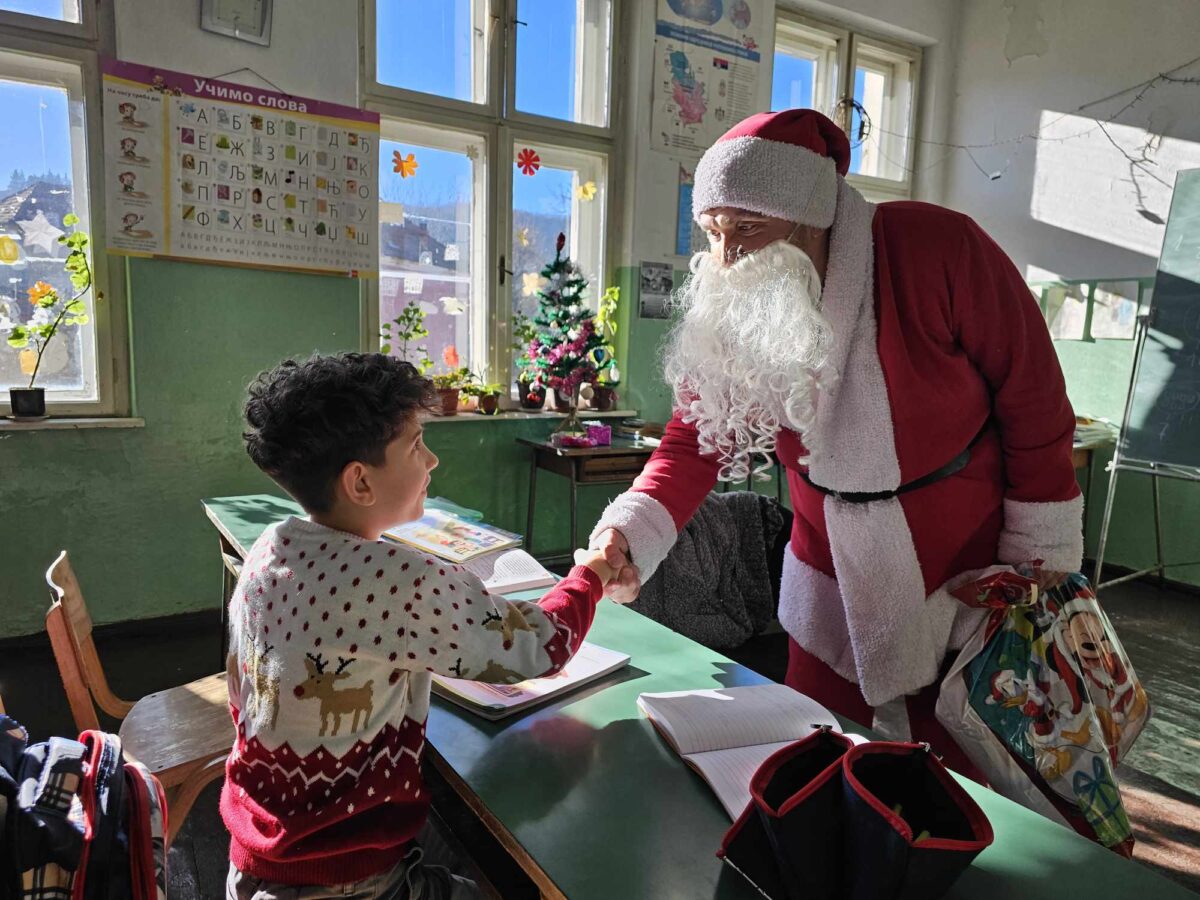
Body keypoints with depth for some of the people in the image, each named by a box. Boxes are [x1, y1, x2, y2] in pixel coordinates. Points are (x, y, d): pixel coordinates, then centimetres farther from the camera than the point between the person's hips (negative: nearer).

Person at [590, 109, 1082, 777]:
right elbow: (696, 440, -11)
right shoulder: (729, 310, -11)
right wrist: (629, 537, -27)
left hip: (970, 579, -3)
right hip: (832, 583, 4)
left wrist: (1042, 556, -8)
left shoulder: (939, 249, -22)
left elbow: (1033, 400, -14)